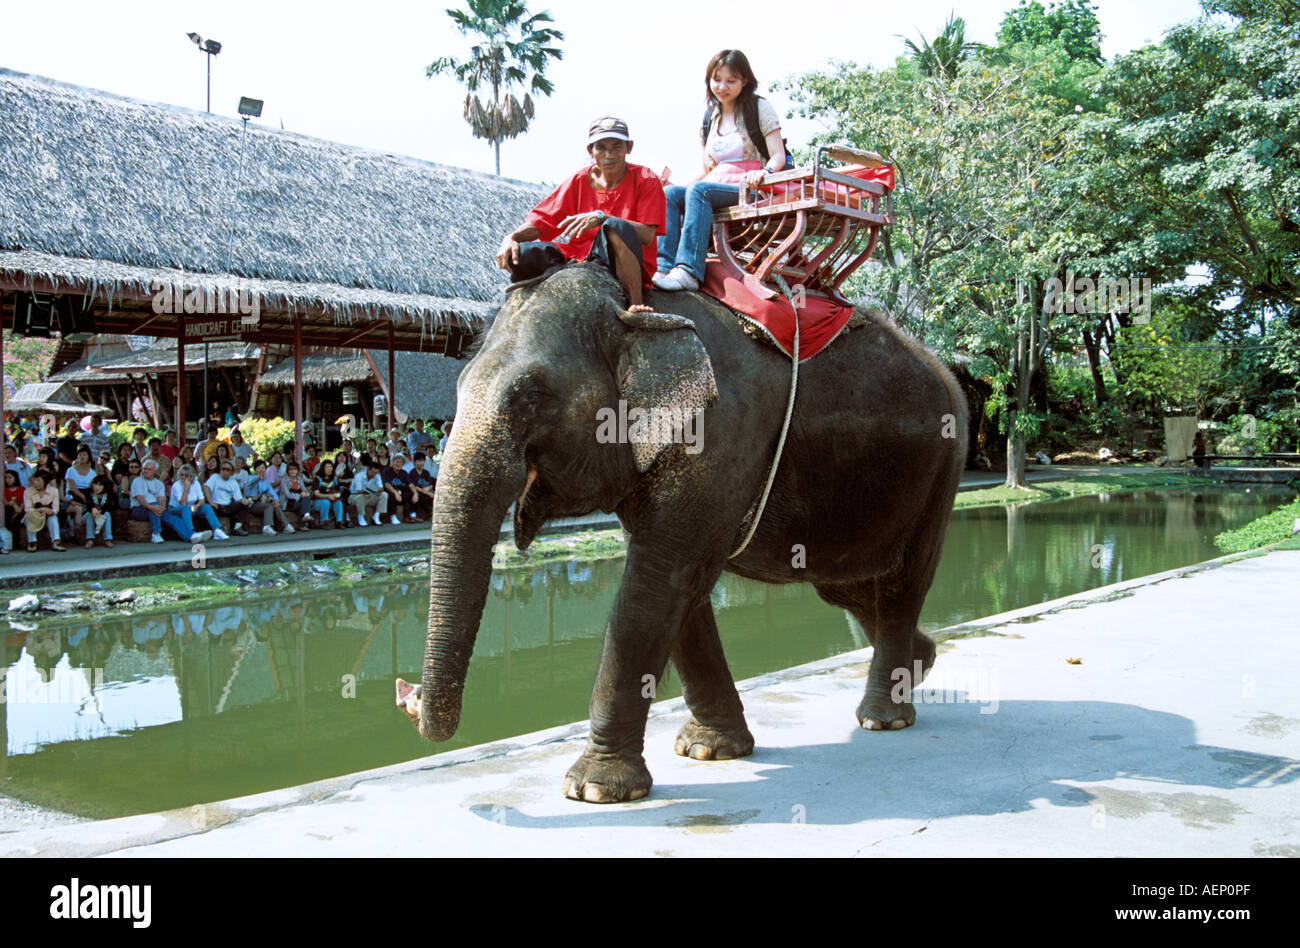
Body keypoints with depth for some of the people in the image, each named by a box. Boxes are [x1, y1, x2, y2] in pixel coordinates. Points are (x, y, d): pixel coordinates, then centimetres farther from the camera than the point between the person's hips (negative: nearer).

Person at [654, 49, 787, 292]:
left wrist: (764, 172, -26)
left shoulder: (760, 107, 5)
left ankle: (689, 271, -43)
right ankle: (665, 267, -36)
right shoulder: (710, 117, 21)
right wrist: (679, 184, 6)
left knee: (699, 190, -32)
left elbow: (779, 156, -4)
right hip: (716, 187, 6)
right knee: (669, 193, -20)